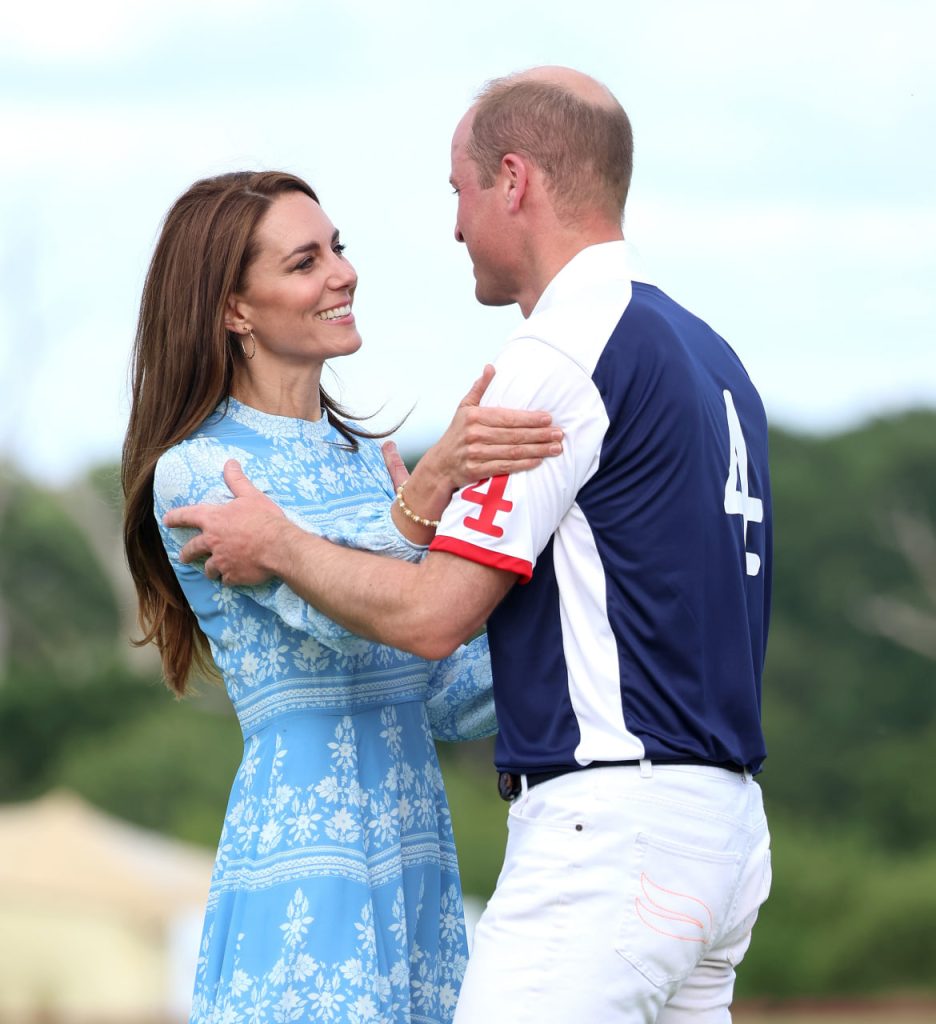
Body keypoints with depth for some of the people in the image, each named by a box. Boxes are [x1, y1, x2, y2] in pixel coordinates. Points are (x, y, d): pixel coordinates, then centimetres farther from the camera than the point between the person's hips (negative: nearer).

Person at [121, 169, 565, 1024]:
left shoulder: (367, 461, 16)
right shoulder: (198, 472, -6)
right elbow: (338, 616, -22)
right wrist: (433, 482, -37)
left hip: (418, 858, 7)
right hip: (306, 864, -7)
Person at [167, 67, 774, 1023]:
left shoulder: (563, 354, -11)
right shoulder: (710, 356, 18)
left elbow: (432, 615, -13)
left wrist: (275, 544, 4)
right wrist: (420, 513, 29)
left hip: (608, 829, -10)